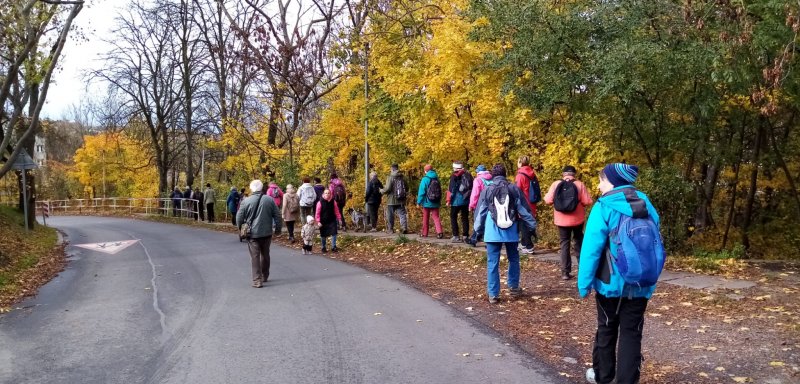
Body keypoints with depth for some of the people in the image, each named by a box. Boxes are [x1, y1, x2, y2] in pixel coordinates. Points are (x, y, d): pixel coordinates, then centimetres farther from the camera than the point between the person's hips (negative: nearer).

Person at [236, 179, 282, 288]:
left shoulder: (246, 201, -9)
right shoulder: (269, 200, -2)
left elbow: (239, 218, -4)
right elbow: (277, 215, 2)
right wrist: (277, 227, 14)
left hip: (252, 234, -3)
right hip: (267, 233, 3)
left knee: (255, 256, 0)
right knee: (265, 255, 18)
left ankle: (257, 280, -5)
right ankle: (265, 276, 29)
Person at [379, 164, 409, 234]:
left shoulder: (390, 177, -11)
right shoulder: (402, 177, 4)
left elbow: (387, 189, -16)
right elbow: (407, 188, 8)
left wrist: (382, 191, 3)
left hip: (391, 200, -4)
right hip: (401, 200, 4)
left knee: (390, 215, 8)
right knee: (402, 214, 4)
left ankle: (390, 229, 15)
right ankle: (404, 227, -11)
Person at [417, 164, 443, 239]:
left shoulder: (425, 179, -12)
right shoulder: (436, 178, 3)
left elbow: (421, 191, -12)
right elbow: (440, 191, 8)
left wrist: (419, 202, -5)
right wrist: (439, 201, 16)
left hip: (427, 202, -3)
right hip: (436, 202, 3)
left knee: (425, 218, 11)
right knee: (436, 217, 3)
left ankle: (424, 233, 20)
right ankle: (439, 232, -16)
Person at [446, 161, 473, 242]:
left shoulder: (455, 176, -9)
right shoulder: (468, 175, 8)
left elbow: (451, 188, -13)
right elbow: (471, 188, 11)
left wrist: (449, 200, -7)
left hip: (457, 200, -5)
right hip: (466, 200, 5)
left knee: (453, 217, 4)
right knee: (465, 217, 13)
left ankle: (456, 236, -2)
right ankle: (465, 236, 13)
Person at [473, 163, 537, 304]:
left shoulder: (487, 191, -1)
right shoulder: (514, 189, 0)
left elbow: (480, 213, 6)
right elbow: (524, 210, 5)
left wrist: (478, 230, 18)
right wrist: (532, 225, 16)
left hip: (492, 233, -1)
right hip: (511, 232, 1)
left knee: (492, 263, 3)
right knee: (513, 259, 21)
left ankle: (493, 294, 3)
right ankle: (513, 287, 29)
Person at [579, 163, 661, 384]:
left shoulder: (604, 207, -13)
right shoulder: (646, 205, 3)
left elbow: (591, 249, -16)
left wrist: (584, 282, -9)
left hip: (611, 282, -3)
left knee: (606, 329, 13)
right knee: (632, 333, 8)